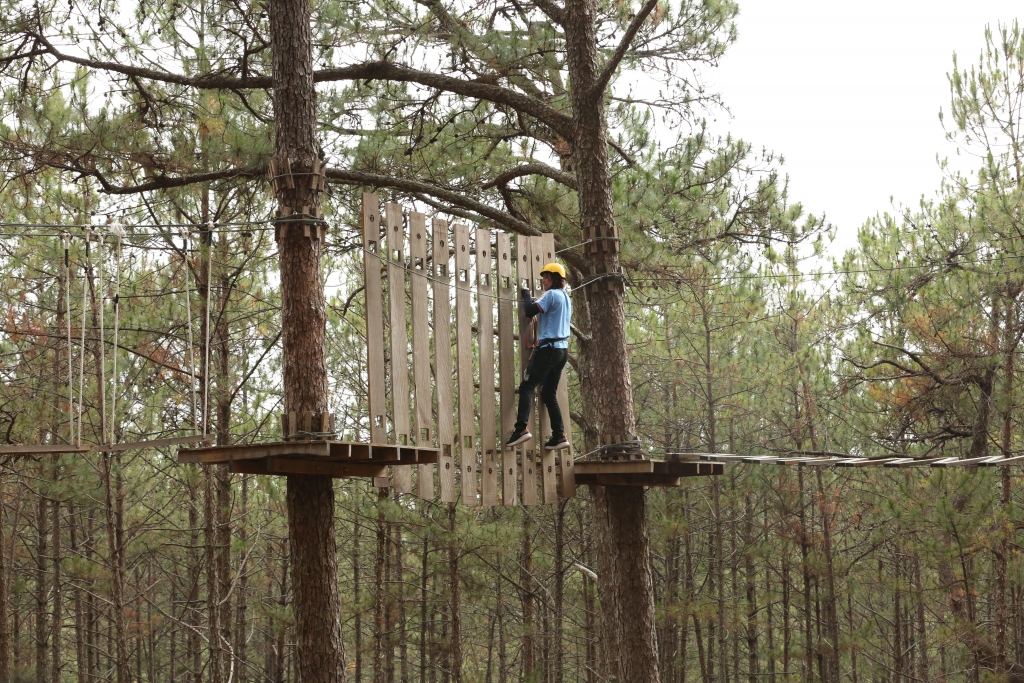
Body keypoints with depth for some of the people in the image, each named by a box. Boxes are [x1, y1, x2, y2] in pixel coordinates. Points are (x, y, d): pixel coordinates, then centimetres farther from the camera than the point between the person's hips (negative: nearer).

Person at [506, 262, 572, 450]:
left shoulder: (551, 294, -8)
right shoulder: (565, 297, 20)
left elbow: (530, 311, -14)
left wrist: (526, 294, 2)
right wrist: (531, 299, 20)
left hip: (548, 348, -9)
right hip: (562, 349, 9)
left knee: (527, 387, -11)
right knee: (549, 393, 11)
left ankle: (522, 428, -26)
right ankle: (559, 436, 4)